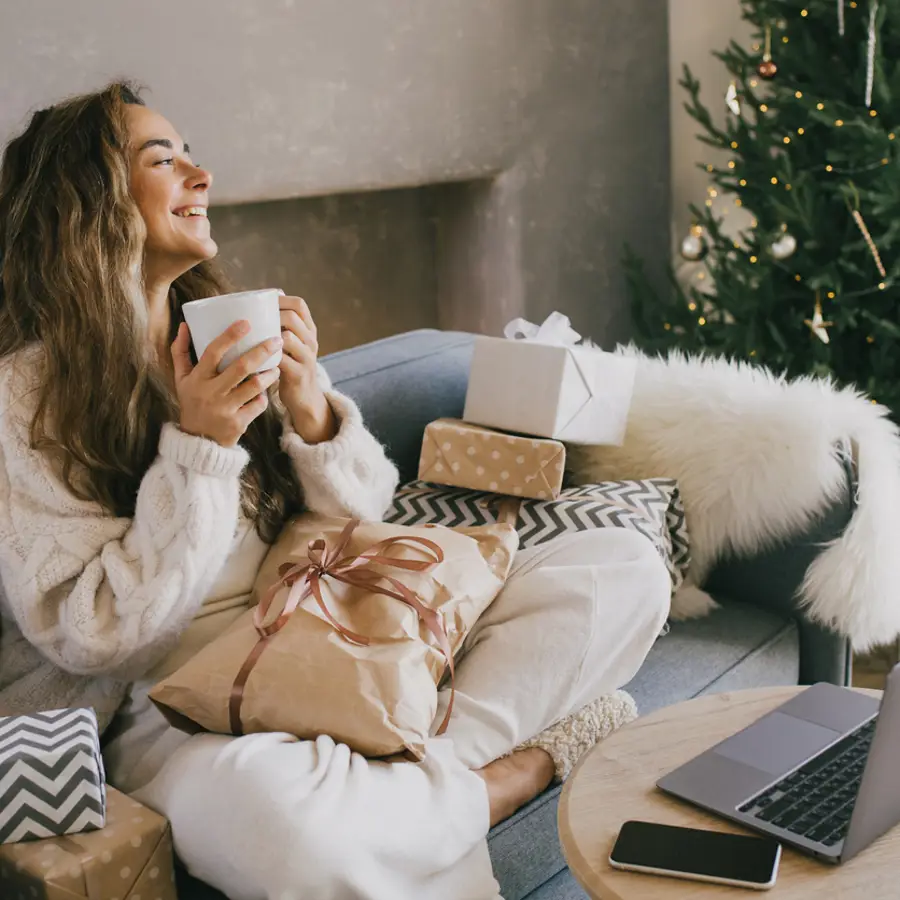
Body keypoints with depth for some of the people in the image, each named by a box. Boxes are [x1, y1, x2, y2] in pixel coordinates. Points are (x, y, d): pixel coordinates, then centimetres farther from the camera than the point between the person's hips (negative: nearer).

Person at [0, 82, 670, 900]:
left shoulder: (234, 333, 10)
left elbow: (361, 528, 11)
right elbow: (92, 637, -12)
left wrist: (310, 413, -9)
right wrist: (198, 449, -19)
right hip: (182, 708, -5)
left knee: (625, 565, -6)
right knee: (272, 819, -43)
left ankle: (429, 768, -20)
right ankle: (492, 779, -13)